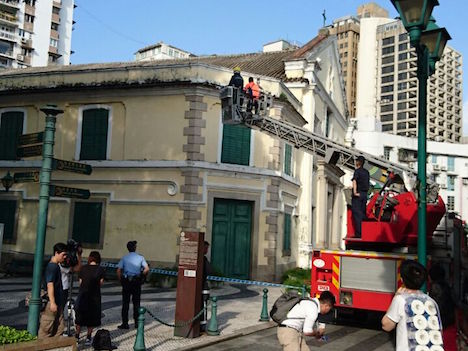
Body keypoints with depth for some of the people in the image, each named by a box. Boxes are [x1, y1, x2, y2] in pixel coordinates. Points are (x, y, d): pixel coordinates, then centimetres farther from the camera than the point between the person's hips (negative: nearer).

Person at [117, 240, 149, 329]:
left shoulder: (124, 258, 1)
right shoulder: (140, 258, 1)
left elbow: (118, 271, -7)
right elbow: (147, 269, -9)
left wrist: (121, 280, 3)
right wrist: (141, 277, 5)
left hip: (126, 282, -1)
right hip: (137, 283, 1)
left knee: (125, 303, 4)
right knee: (136, 303, 10)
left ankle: (125, 323, 3)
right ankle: (137, 323, 13)